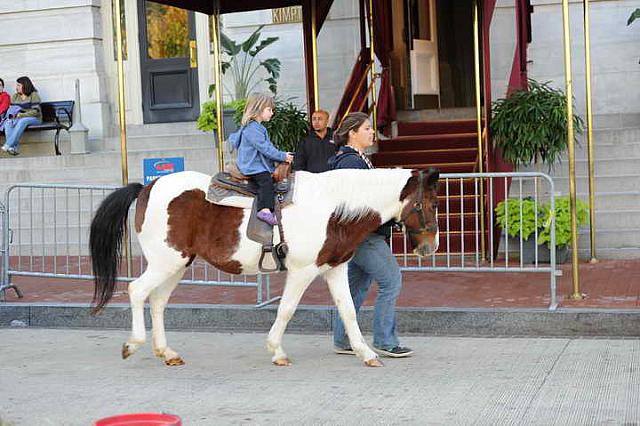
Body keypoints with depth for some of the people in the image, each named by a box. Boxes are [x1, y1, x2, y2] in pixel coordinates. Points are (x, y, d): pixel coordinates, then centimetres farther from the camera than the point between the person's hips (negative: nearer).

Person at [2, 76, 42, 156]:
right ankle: (13, 148, -44)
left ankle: (7, 145, -41)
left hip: (34, 119, -5)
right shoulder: (14, 96, 13)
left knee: (22, 121, -38)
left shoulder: (33, 95, -5)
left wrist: (20, 115, -19)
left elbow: (36, 111, -13)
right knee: (8, 122, -27)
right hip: (18, 119, 5)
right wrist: (12, 115, -10)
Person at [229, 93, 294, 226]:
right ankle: (265, 210, -44)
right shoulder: (253, 128, -17)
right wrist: (283, 156, -14)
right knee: (266, 181, -30)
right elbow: (265, 148, -21)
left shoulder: (249, 127, 21)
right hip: (253, 167, -12)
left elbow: (233, 138, 34)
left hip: (255, 164, 12)